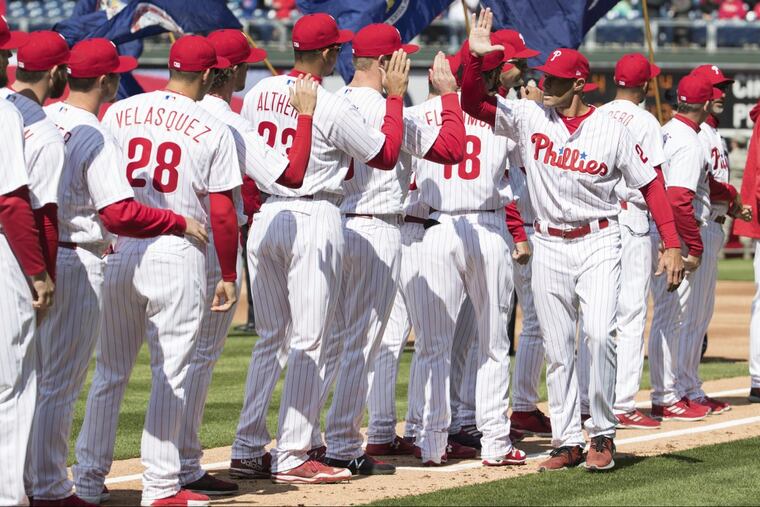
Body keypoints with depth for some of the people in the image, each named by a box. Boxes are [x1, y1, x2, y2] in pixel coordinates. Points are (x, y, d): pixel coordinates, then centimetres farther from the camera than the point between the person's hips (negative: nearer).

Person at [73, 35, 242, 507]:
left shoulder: (119, 113, 5)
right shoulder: (213, 130, -5)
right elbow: (222, 212, -7)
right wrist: (229, 276, 1)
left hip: (118, 252, 4)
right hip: (177, 256, -4)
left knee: (110, 374, 13)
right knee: (170, 376, 2)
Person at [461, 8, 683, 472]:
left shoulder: (612, 131, -4)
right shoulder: (529, 117, 2)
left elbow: (650, 184, 0)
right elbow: (473, 103, -3)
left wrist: (672, 245, -6)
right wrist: (475, 56, -20)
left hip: (598, 244, -3)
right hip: (550, 246, 3)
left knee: (600, 334, -19)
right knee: (557, 350, 5)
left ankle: (603, 434, -6)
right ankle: (567, 442, 12)